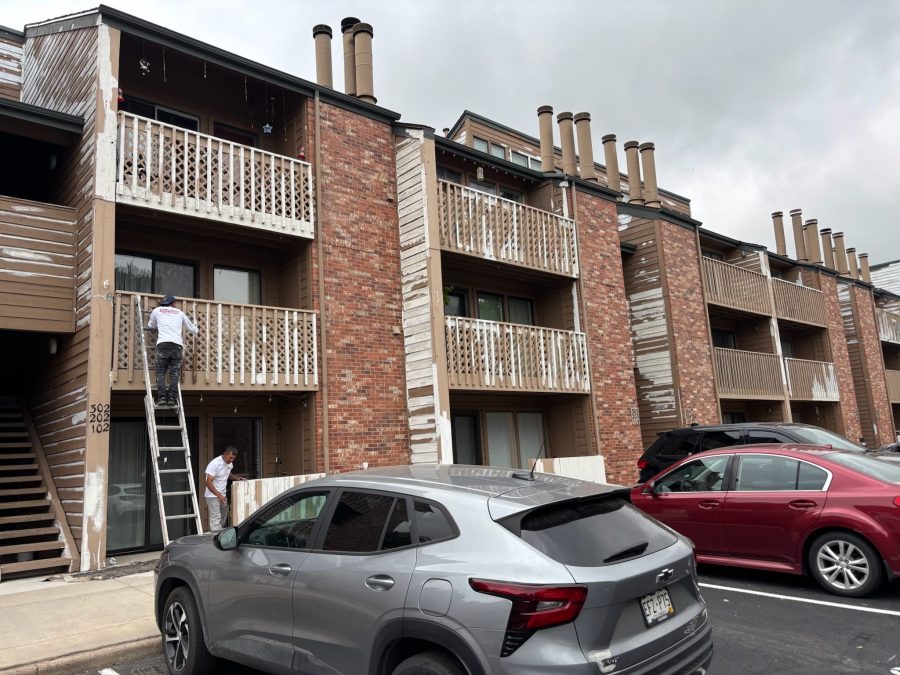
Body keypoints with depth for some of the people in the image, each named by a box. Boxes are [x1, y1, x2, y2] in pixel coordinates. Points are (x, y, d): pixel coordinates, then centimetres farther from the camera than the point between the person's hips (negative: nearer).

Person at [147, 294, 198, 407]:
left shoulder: (157, 310, 20)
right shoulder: (179, 313, 23)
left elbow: (150, 326, 36)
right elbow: (191, 328, 34)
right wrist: (197, 330, 57)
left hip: (163, 344, -1)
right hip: (177, 345, 1)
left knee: (161, 372, 2)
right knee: (174, 373, 1)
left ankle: (161, 398, -11)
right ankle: (172, 398, -11)